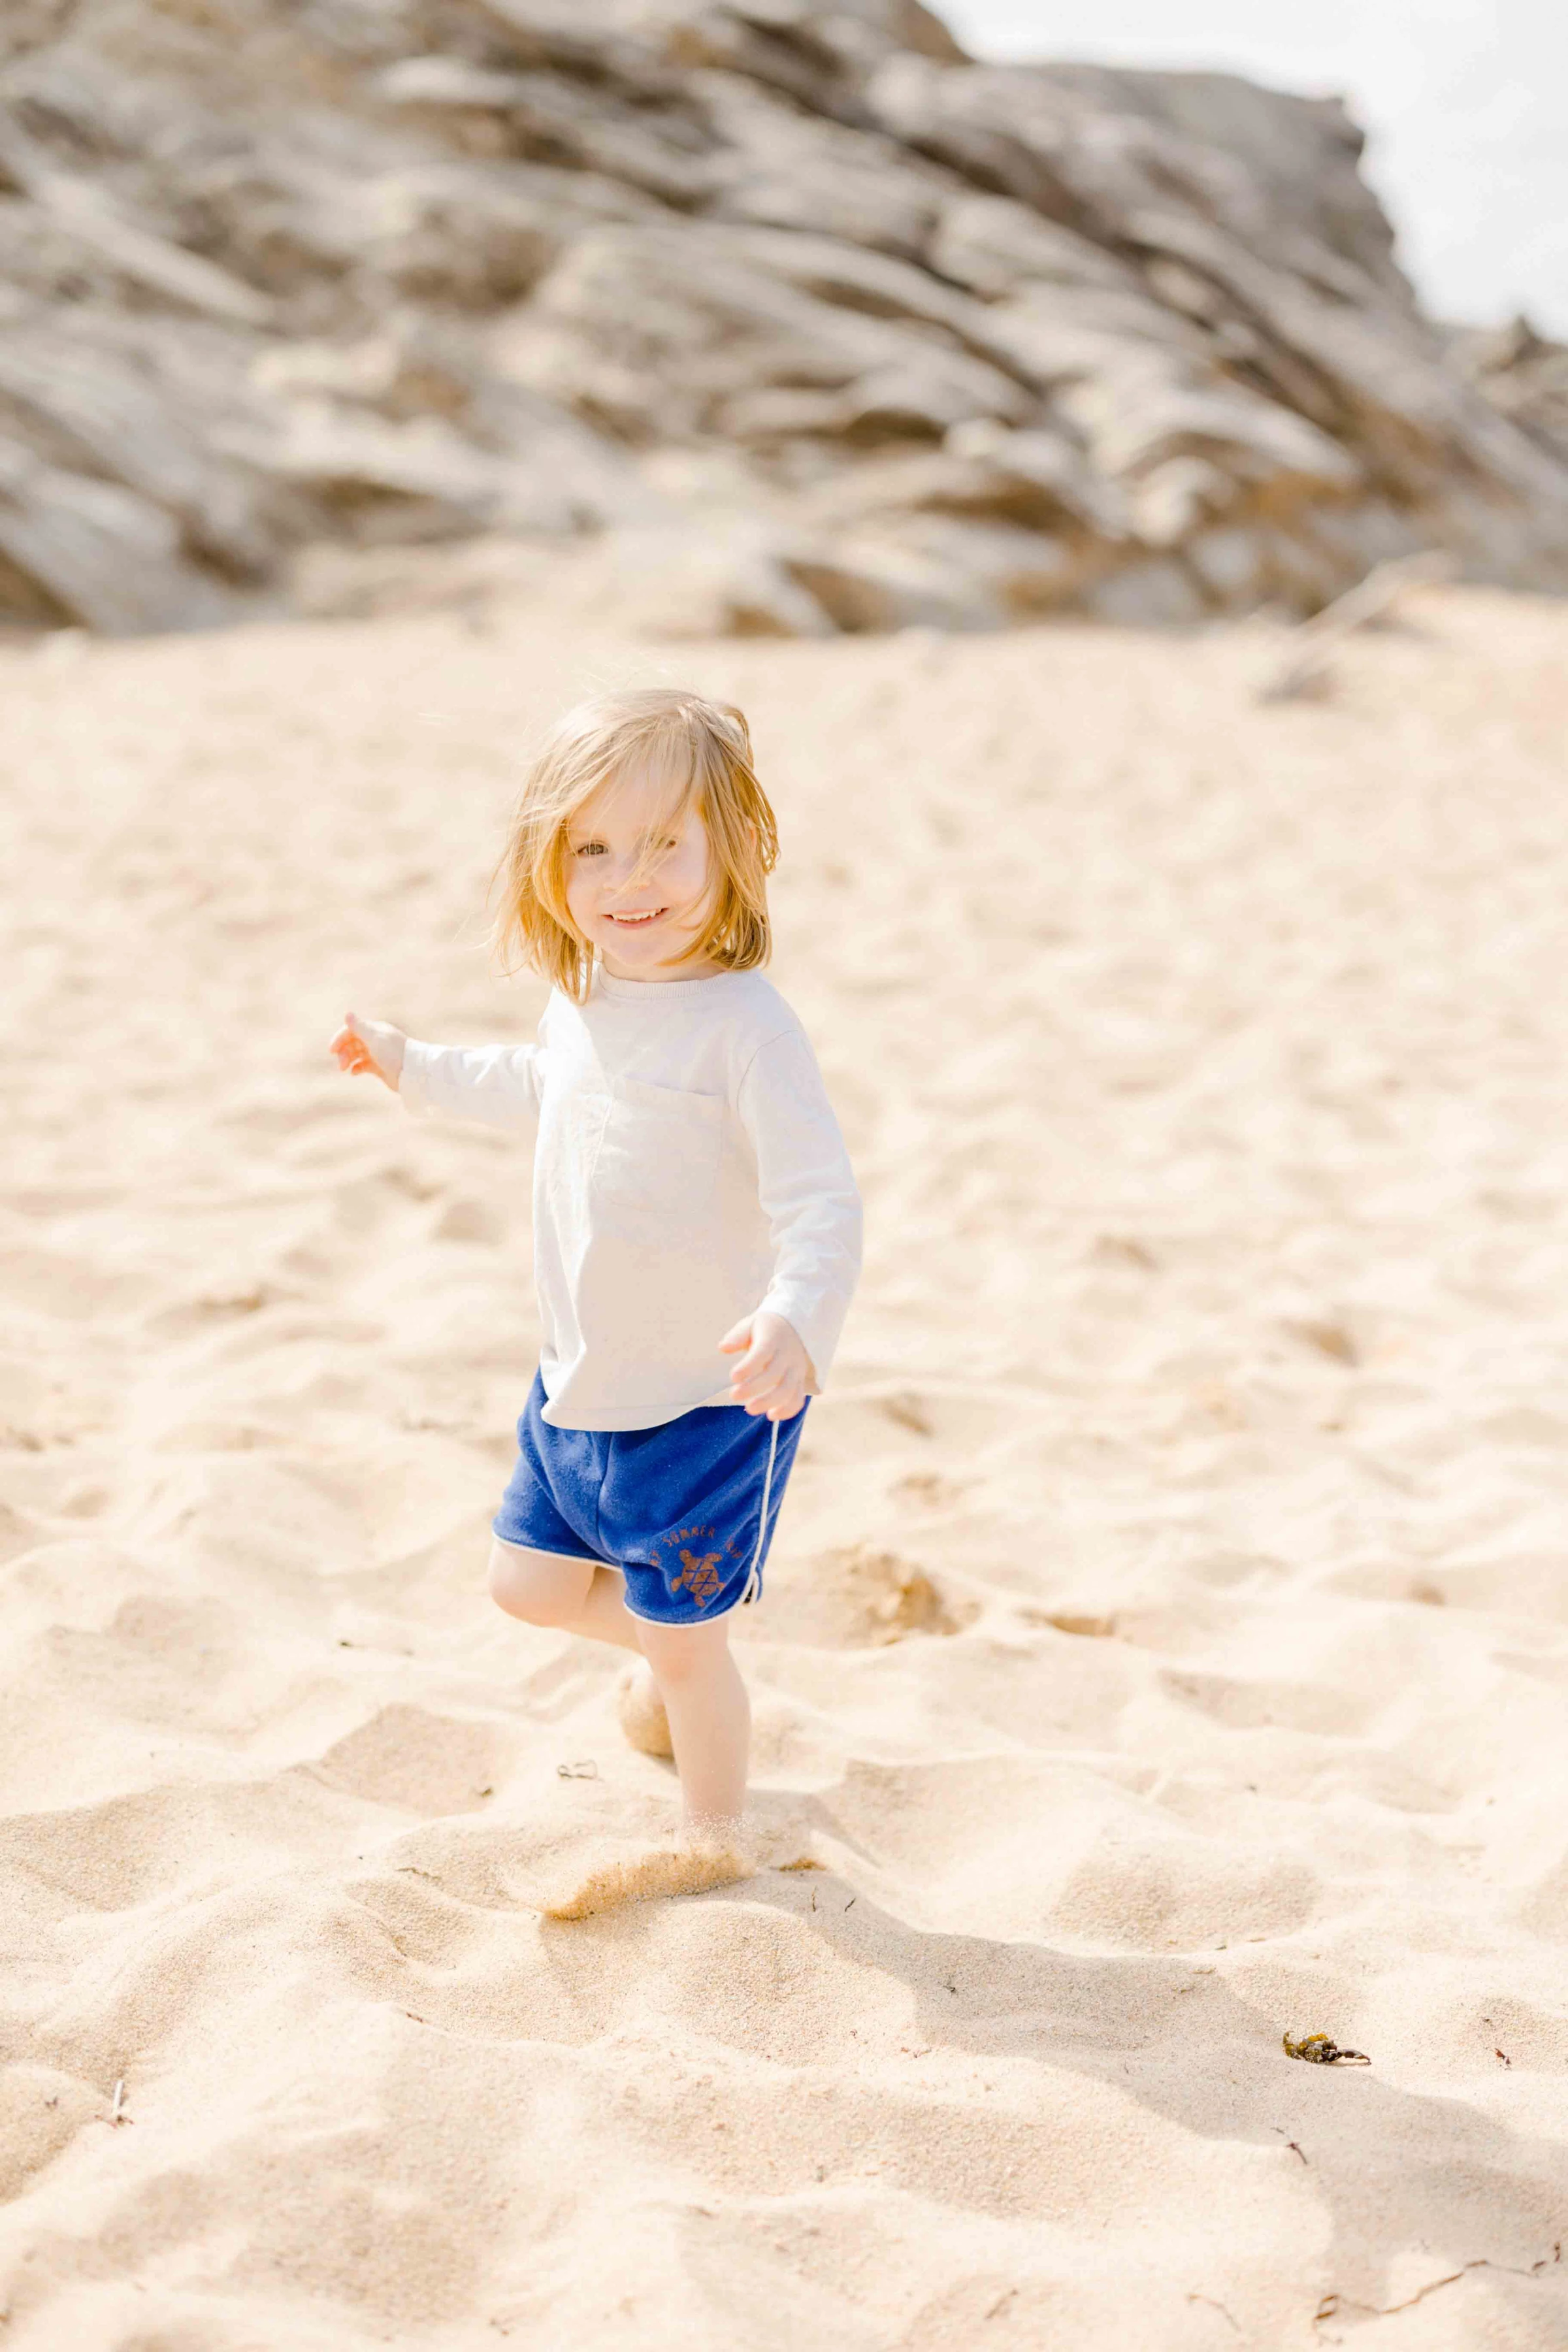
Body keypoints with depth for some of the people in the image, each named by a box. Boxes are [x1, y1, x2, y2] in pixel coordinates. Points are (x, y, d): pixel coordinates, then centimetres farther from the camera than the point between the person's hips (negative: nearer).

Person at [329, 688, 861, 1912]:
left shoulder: (744, 1025, -24)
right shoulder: (585, 999, 1)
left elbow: (823, 1200, -29)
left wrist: (798, 1318, -47)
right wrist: (417, 1066, 36)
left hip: (710, 1402, -7)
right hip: (579, 1386, 7)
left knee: (683, 1635, 7)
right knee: (528, 1580, 18)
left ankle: (714, 1838, 33)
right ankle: (665, 1648, 47)